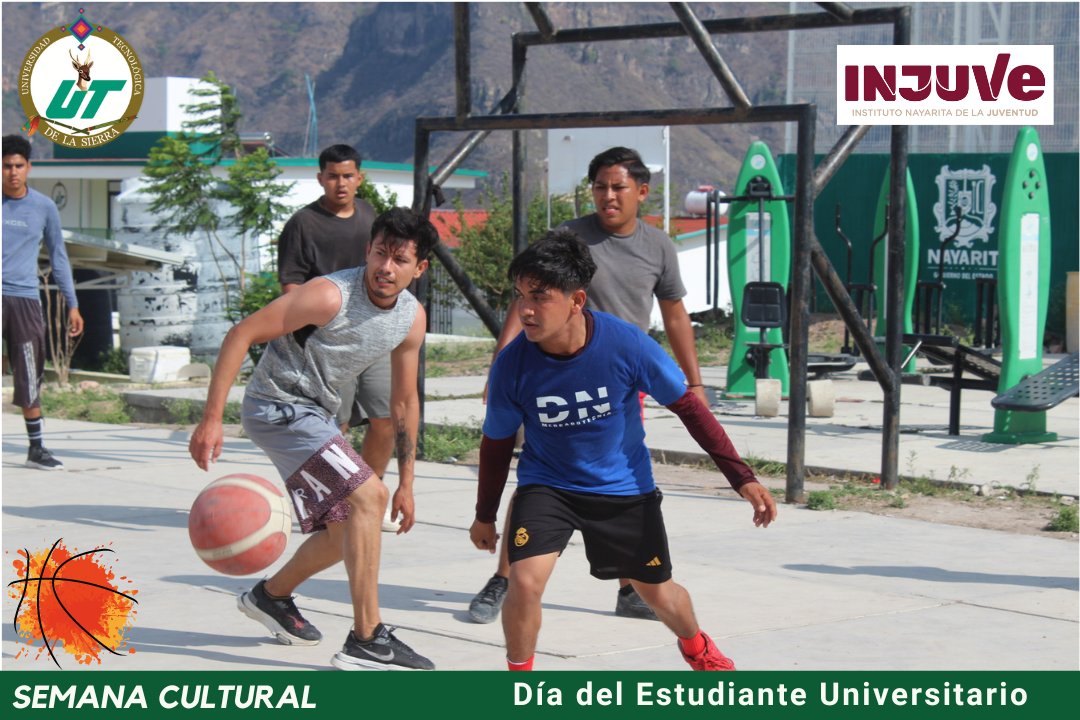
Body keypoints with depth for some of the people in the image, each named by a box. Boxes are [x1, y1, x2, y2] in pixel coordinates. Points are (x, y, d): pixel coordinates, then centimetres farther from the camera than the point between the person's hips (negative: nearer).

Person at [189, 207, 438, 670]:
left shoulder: (412, 318, -1)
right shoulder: (330, 296, -23)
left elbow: (404, 402, 11)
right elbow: (241, 335, -22)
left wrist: (406, 483, 13)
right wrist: (211, 418, -26)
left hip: (316, 415, 9)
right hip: (277, 407, -9)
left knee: (347, 531, 16)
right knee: (367, 496, -21)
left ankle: (271, 595, 41)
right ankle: (366, 641, -18)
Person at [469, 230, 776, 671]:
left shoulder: (626, 344, -26)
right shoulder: (513, 364, -23)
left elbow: (687, 406, -12)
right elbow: (497, 442, -4)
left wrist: (742, 478, -14)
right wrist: (485, 516, 7)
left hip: (624, 487, 0)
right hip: (547, 484, 0)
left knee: (657, 592, 16)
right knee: (525, 581, -23)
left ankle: (697, 647, 51)